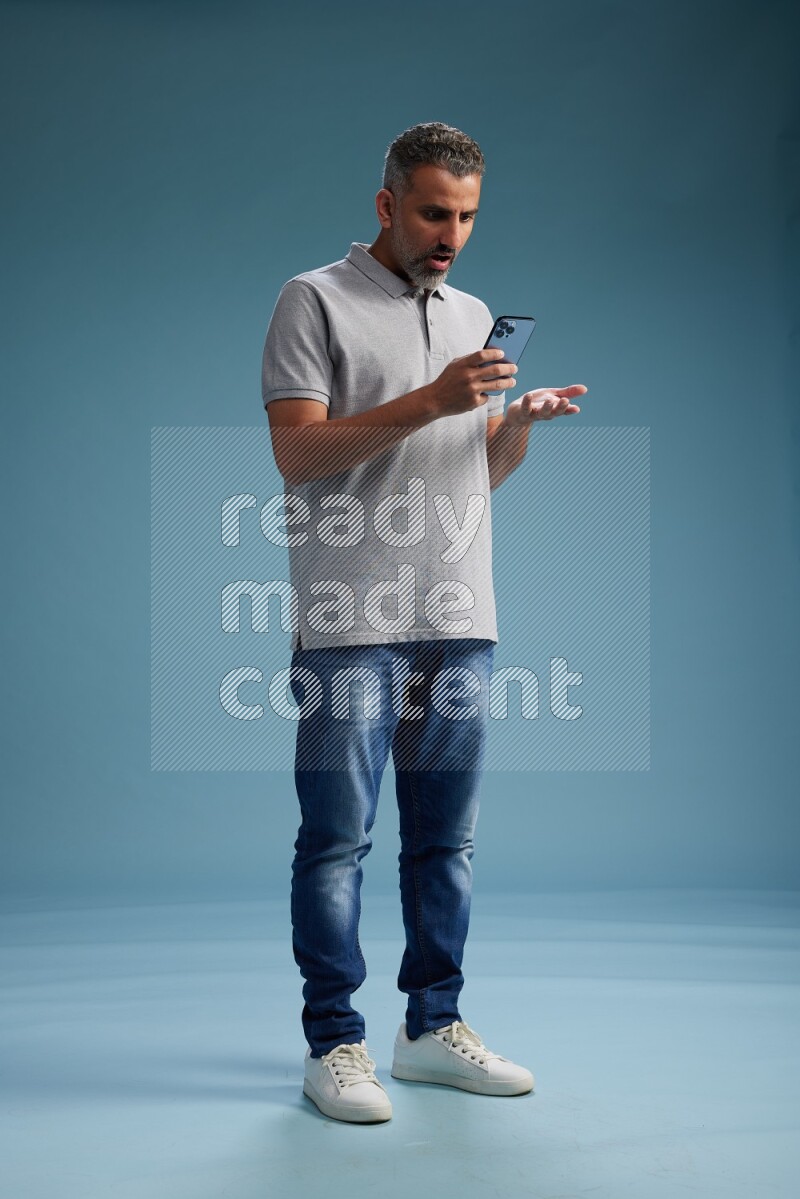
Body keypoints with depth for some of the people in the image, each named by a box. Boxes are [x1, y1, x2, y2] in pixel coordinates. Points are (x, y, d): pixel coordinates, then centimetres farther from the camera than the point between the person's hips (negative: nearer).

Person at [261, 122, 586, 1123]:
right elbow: (297, 450, -10)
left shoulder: (475, 316, 19)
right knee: (337, 837, -1)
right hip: (350, 621, -6)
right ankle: (333, 1043, 8)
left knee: (446, 837, 9)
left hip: (459, 619, 6)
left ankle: (433, 1026, 20)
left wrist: (522, 421, -1)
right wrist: (430, 402, -17)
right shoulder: (316, 301, 1)